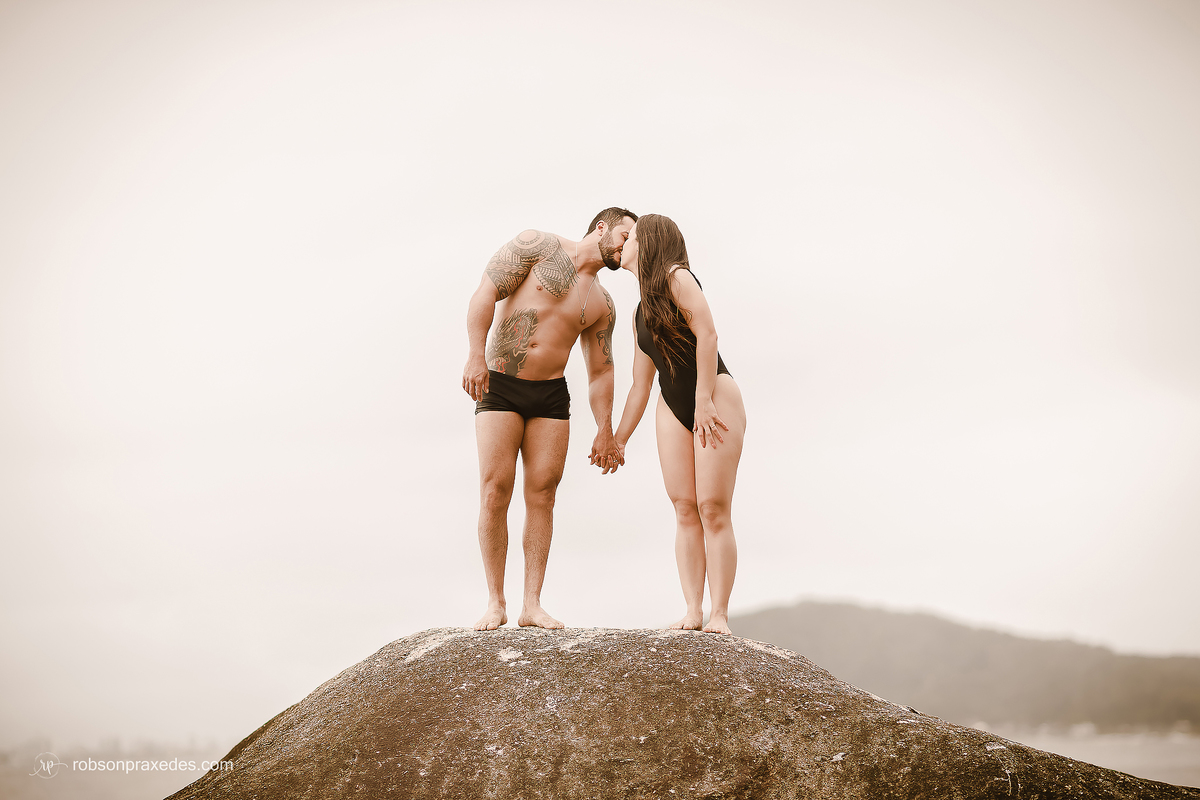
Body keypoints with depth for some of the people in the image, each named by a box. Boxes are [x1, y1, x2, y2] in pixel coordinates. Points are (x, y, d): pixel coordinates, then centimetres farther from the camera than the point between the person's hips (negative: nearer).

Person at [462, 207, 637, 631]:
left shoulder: (602, 305, 13)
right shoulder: (537, 246, -1)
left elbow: (600, 372, 16)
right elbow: (485, 294, -9)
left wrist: (605, 432, 8)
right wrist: (476, 355, -21)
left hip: (551, 395, 4)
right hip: (499, 388, -4)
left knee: (542, 495, -3)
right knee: (495, 493, -9)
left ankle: (533, 605, 0)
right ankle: (495, 604, -3)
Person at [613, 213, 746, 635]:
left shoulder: (677, 277, -4)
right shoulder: (641, 314, 19)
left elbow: (707, 334, -15)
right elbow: (640, 384, 21)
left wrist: (703, 402, -18)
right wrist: (618, 439, 19)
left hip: (715, 397, -7)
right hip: (673, 409, 7)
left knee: (713, 508, -10)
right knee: (685, 510, -1)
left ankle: (719, 614, -9)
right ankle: (693, 611, -1)